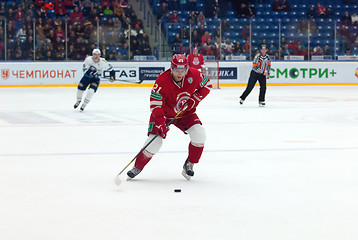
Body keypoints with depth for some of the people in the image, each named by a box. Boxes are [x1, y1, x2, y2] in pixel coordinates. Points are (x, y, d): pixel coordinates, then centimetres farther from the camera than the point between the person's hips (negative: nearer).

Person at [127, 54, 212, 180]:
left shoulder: (194, 75, -19)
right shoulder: (162, 80, -27)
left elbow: (207, 85, 1)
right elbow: (155, 104, -24)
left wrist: (195, 98, -13)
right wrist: (160, 122, -33)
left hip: (185, 112, 3)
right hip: (164, 113, -3)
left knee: (199, 134, -19)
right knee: (154, 141, -14)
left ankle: (189, 165, 1)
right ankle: (137, 167, 10)